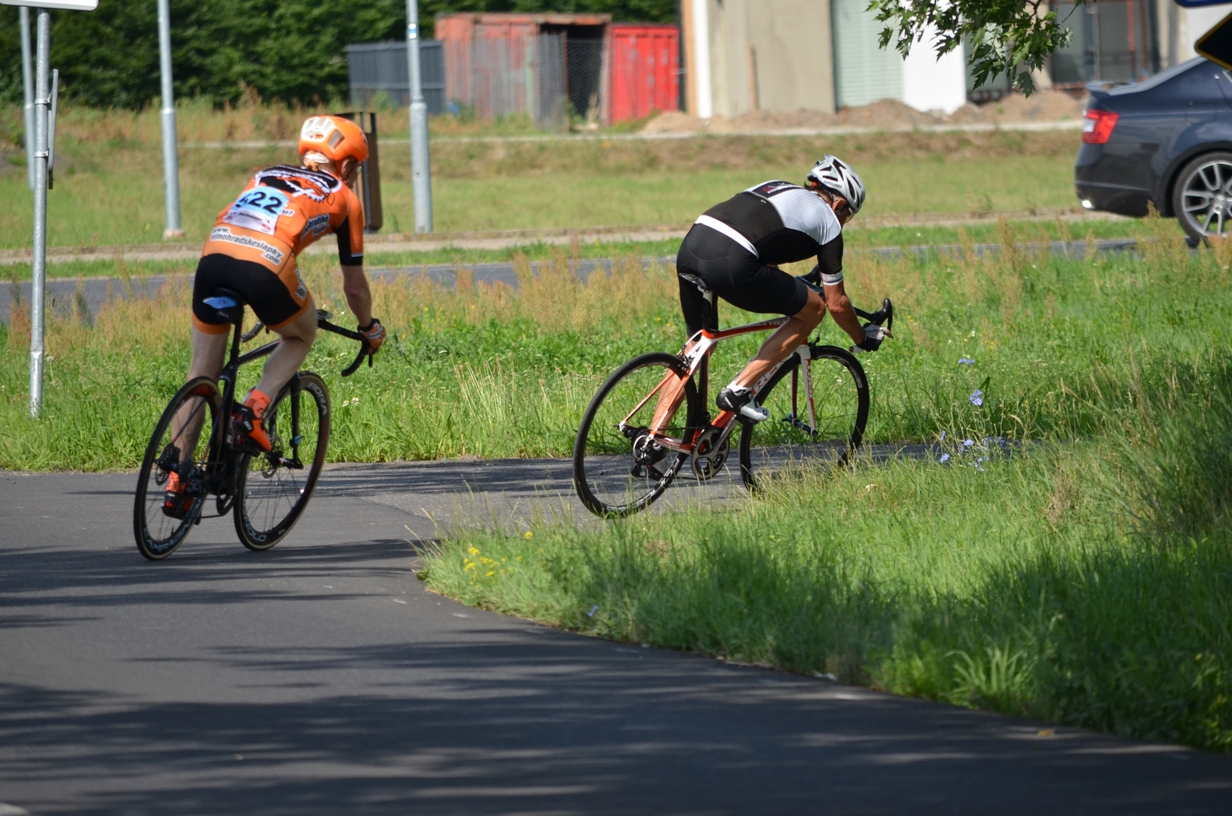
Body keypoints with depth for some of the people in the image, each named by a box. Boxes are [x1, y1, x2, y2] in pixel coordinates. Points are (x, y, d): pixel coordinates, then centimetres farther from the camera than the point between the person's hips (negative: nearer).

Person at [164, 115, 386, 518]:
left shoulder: (266, 175, 35)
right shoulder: (343, 197, 25)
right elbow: (355, 286, 30)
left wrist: (266, 304, 63)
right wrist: (370, 329, 50)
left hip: (213, 256, 4)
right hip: (266, 265, -4)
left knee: (202, 374, 18)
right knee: (301, 337, 28)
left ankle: (176, 485, 17)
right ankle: (253, 410, 6)